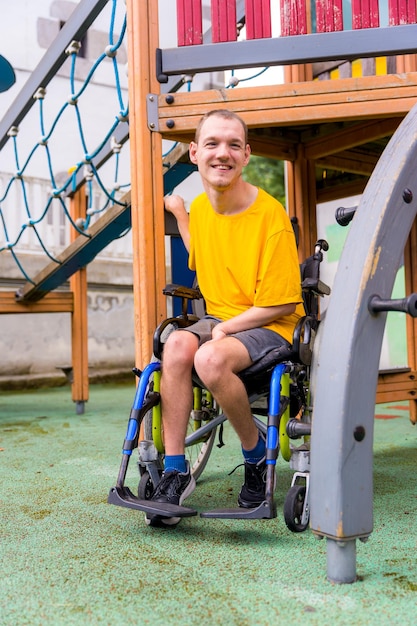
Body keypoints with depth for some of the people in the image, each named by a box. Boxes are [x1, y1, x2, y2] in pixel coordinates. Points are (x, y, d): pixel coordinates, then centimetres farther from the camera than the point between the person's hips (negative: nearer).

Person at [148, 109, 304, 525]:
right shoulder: (200, 206, 6)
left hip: (270, 326, -5)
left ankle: (257, 452, -6)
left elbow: (282, 304, -14)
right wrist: (179, 213, 18)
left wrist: (224, 329, -15)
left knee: (210, 359, -34)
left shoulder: (270, 215, -15)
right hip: (218, 320, 6)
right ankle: (175, 471, -18)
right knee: (177, 345, -27)